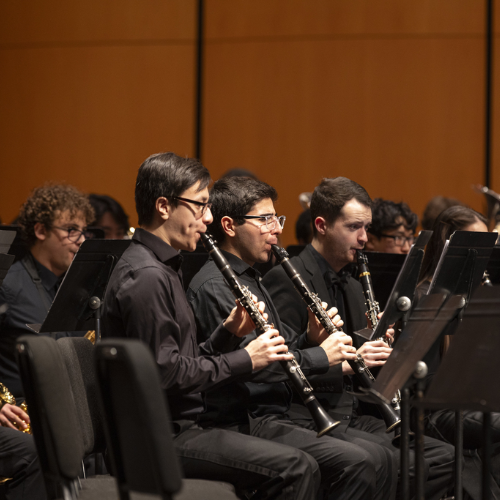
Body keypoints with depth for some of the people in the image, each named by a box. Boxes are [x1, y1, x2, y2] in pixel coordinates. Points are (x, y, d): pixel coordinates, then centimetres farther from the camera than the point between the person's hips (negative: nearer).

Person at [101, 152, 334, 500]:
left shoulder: (163, 269, 18)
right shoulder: (145, 277, -16)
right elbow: (166, 373, -23)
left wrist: (230, 331, 3)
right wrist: (246, 360, -15)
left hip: (182, 425, 10)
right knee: (296, 468, -20)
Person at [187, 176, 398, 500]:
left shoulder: (252, 280, 21)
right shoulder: (215, 286, -12)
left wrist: (310, 339, 2)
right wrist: (322, 356, -15)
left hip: (278, 415, 10)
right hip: (245, 422, -10)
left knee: (380, 459, -4)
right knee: (357, 463, -24)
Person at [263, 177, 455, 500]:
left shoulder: (352, 286, 20)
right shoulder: (287, 280, -7)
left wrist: (377, 348, 1)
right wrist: (344, 363, -23)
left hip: (355, 416, 8)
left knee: (446, 457, -9)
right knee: (389, 461, -31)